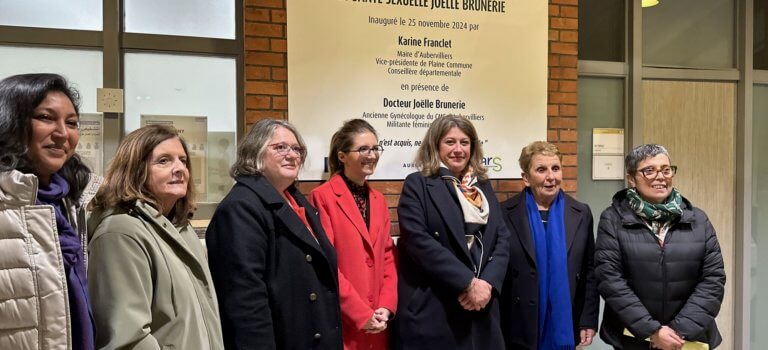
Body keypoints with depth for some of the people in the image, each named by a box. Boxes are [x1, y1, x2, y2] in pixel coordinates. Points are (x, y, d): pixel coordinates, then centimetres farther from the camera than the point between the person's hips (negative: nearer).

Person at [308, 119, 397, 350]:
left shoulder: (379, 200, 12)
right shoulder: (322, 197, -10)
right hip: (342, 322, -6)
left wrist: (386, 306, -3)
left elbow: (388, 256, 10)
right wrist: (360, 314, -13)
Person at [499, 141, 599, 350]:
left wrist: (589, 321, 2)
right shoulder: (506, 213, -6)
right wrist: (497, 328, -4)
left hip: (565, 326, 2)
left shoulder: (581, 213, 3)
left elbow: (590, 271, 6)